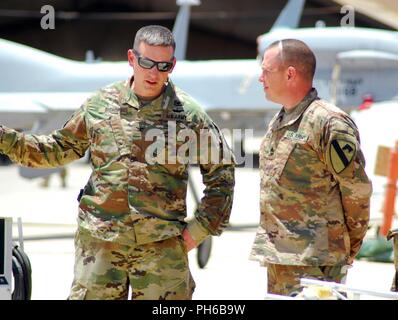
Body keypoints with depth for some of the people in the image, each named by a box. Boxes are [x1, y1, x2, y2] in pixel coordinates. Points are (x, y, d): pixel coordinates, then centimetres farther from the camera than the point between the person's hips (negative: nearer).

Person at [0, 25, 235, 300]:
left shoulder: (189, 114, 1)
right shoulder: (100, 105, 6)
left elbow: (221, 171, 9)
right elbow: (59, 149, 18)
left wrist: (200, 228, 2)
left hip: (162, 246, -1)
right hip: (99, 241, 1)